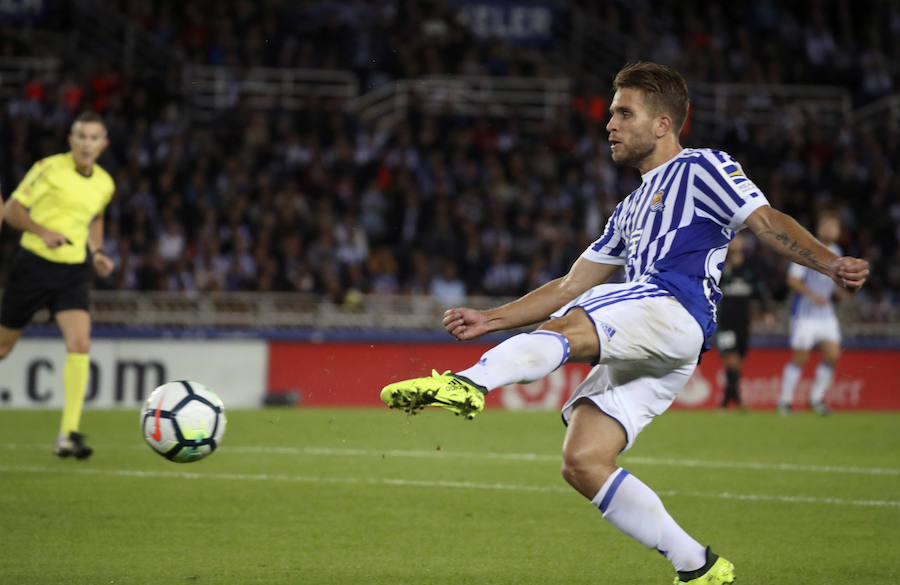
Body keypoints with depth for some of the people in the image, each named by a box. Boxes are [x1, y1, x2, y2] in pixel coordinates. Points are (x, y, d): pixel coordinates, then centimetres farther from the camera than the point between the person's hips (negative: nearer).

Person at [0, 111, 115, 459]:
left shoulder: (105, 184, 6)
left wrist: (97, 253, 11)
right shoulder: (49, 169, -10)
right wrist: (43, 231, -24)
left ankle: (68, 435, -17)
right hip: (34, 264, -3)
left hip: (74, 271, 3)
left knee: (80, 344, -17)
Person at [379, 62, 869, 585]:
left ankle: (469, 383, -56)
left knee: (564, 330, -31)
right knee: (581, 462, -7)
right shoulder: (631, 210, 36)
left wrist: (831, 263, -17)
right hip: (634, 349, 8)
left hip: (675, 310, -8)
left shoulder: (701, 168, 13)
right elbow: (571, 287, 36)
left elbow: (768, 222, 0)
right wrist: (489, 320, 30)